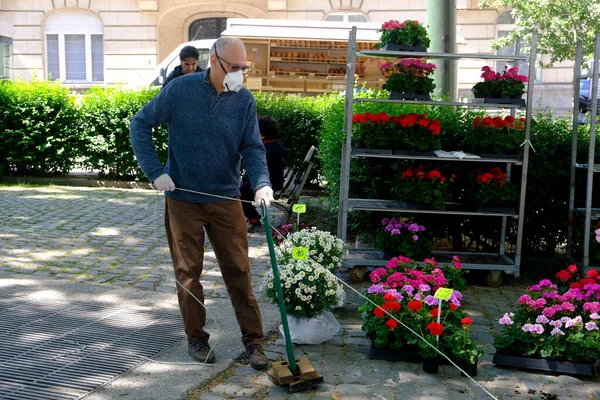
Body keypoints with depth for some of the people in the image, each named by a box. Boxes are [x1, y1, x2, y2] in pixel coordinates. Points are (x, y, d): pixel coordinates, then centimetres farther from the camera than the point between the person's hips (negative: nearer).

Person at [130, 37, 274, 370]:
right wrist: (155, 172, -10)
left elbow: (253, 148, -5)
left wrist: (262, 183, -23)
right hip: (182, 199, -1)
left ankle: (253, 340, 13)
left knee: (238, 270, 3)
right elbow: (140, 125, -2)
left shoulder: (244, 100, -3)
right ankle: (196, 338, 24)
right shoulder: (181, 90, -9)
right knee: (188, 271, 9)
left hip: (226, 201, 1)